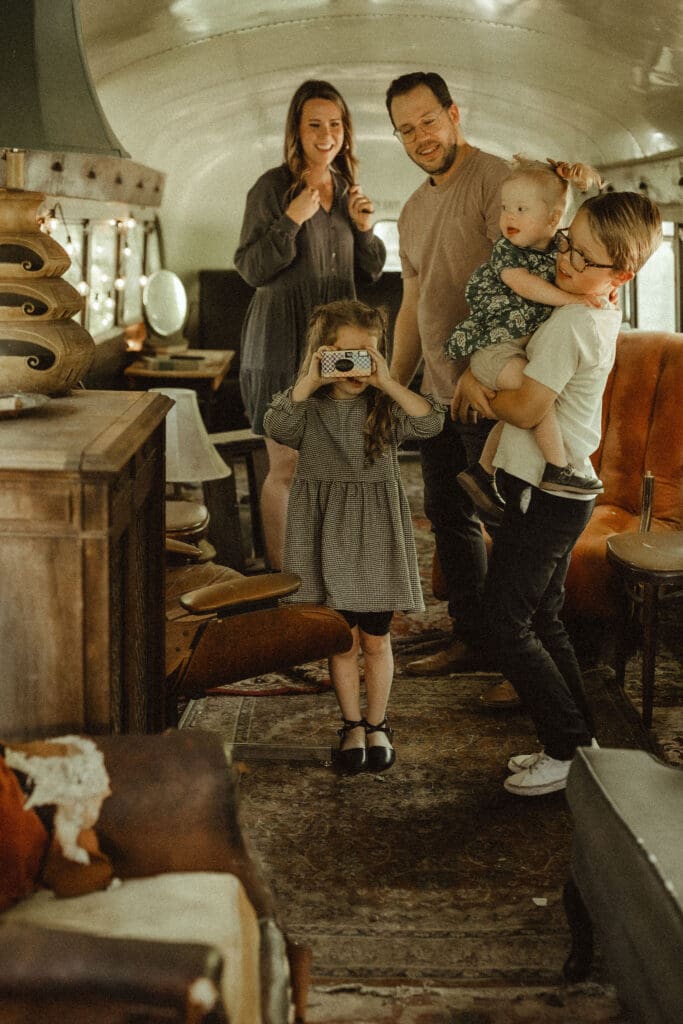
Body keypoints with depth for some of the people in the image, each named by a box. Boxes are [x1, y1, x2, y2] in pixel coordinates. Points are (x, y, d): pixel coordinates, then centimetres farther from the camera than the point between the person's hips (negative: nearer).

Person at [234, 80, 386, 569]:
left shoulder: (346, 188, 10)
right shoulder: (272, 188, -8)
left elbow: (371, 270, 15)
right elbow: (250, 268, -11)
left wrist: (365, 228, -4)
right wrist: (292, 220, -22)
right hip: (284, 342, -6)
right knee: (287, 467, -1)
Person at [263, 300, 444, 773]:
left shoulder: (386, 405, -1)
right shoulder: (308, 404, -3)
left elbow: (431, 422, -18)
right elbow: (276, 427, -22)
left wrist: (387, 382, -24)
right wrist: (308, 383, -28)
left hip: (376, 533, 0)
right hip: (326, 533, 0)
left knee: (376, 640, 9)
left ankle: (377, 724, 26)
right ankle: (352, 724, 24)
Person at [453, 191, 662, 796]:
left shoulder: (569, 323, -23)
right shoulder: (604, 314, 6)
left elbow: (526, 410, -20)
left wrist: (477, 391, -4)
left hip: (543, 493, -10)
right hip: (570, 490, 10)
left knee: (504, 625, -2)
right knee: (543, 621, 17)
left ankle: (572, 751, 3)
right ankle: (579, 740, 22)